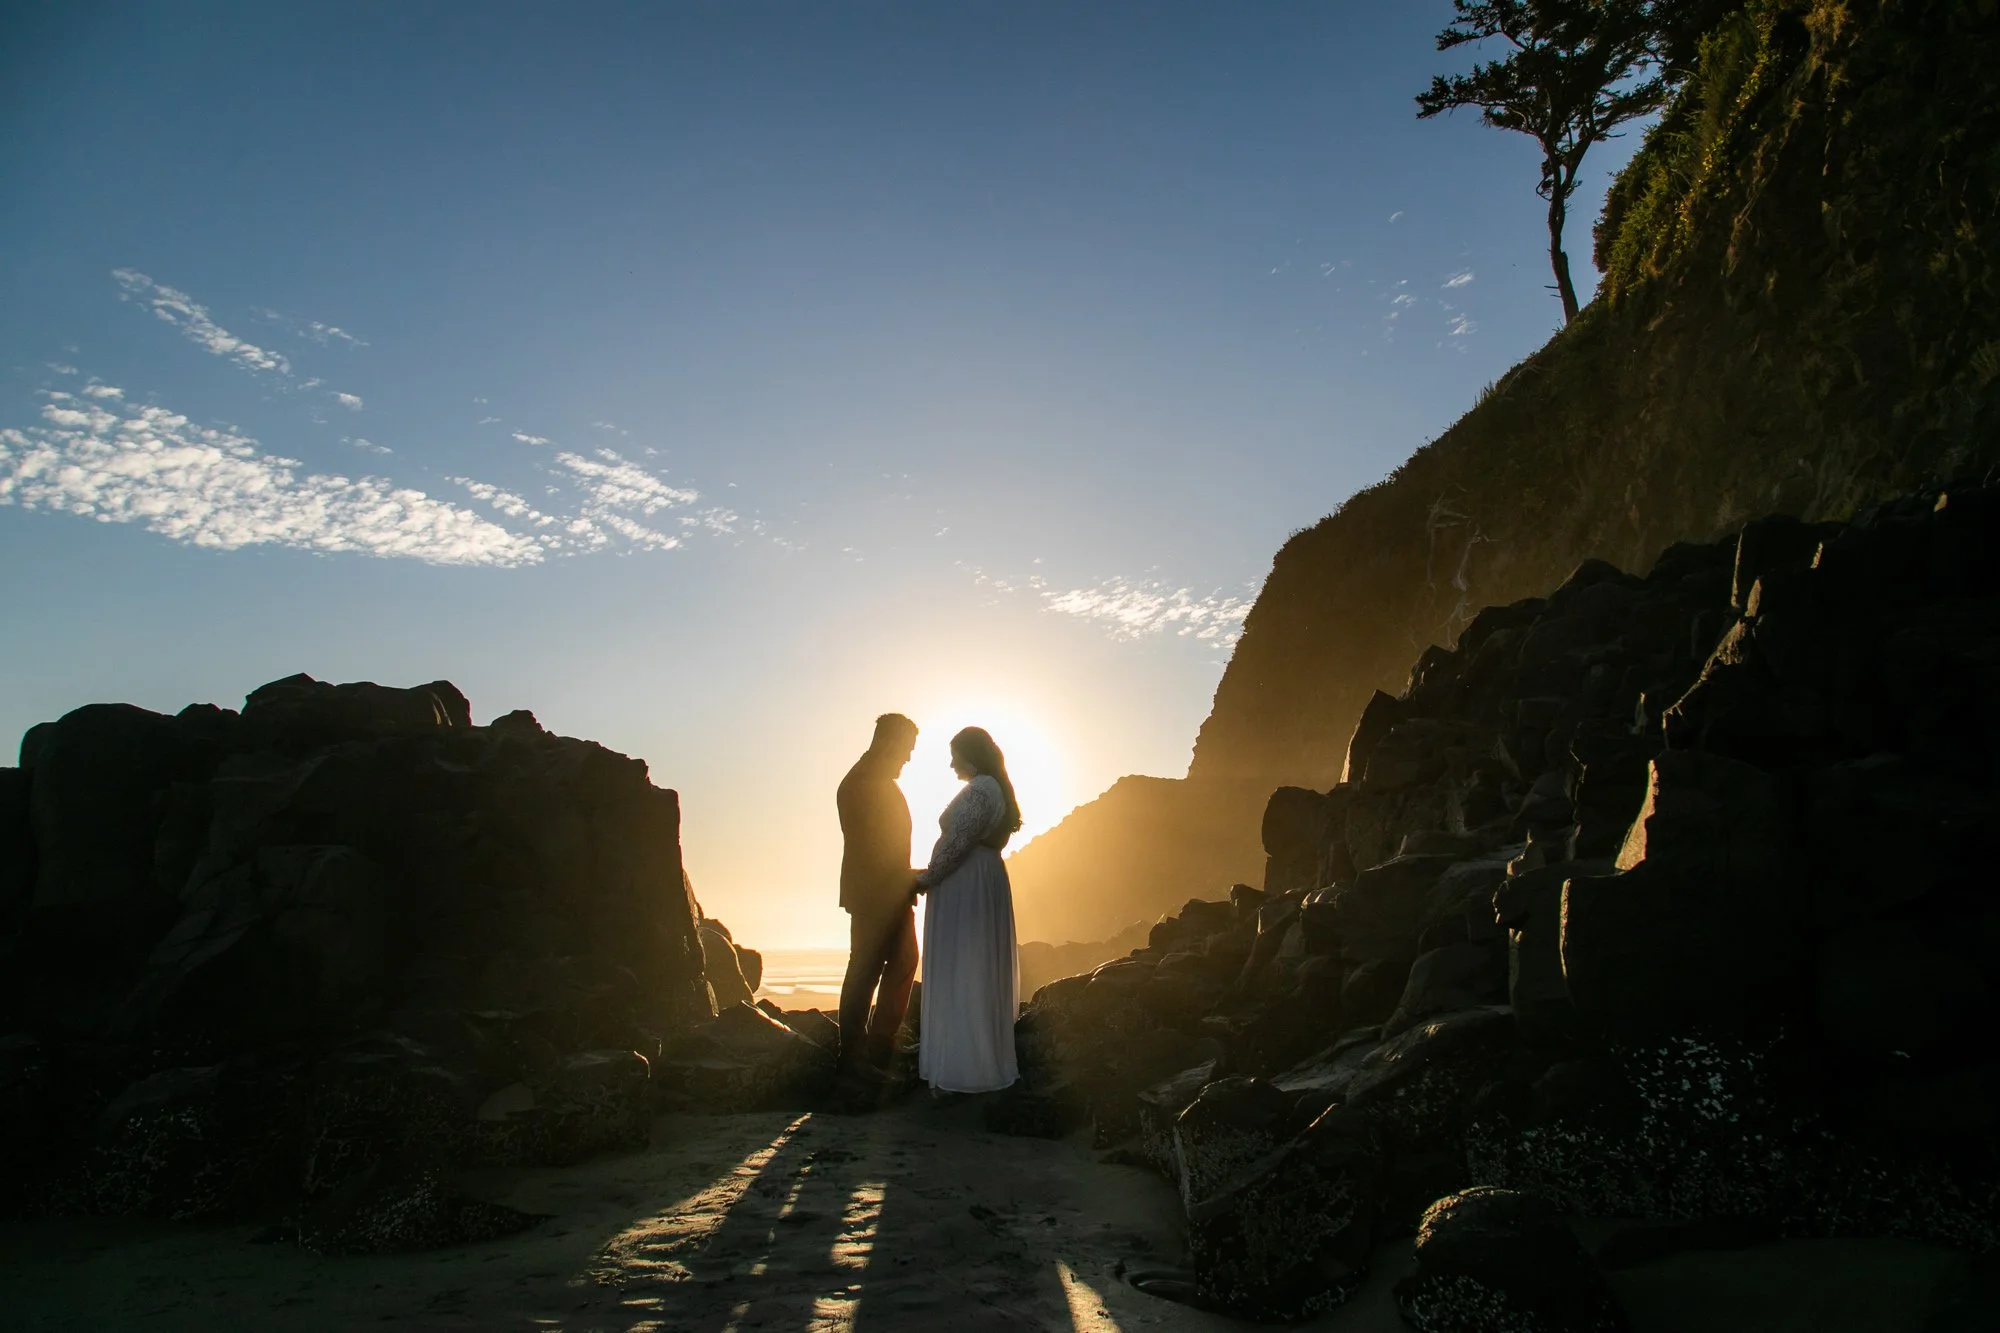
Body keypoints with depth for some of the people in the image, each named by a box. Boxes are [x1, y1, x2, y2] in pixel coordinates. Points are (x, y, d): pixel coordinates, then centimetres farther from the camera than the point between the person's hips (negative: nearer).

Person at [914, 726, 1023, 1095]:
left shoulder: (979, 790, -17)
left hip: (965, 890, -10)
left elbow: (957, 844, -21)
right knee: (975, 976, 14)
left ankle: (963, 1069, 0)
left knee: (960, 977, -5)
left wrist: (925, 879, -8)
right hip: (978, 886, 10)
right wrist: (931, 873, 16)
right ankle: (980, 1061, 22)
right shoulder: (992, 788, 15)